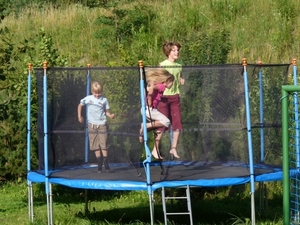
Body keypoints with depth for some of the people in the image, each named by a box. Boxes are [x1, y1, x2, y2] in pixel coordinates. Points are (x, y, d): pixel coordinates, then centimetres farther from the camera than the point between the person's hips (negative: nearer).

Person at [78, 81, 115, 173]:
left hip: (102, 125, -1)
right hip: (92, 125, 1)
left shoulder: (104, 100, 1)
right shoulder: (88, 99, 1)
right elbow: (80, 105, 14)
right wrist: (79, 116, 8)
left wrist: (110, 115, -15)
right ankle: (99, 164, 7)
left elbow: (106, 111, 5)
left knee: (103, 144, -5)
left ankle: (106, 163, 1)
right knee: (95, 146, 2)